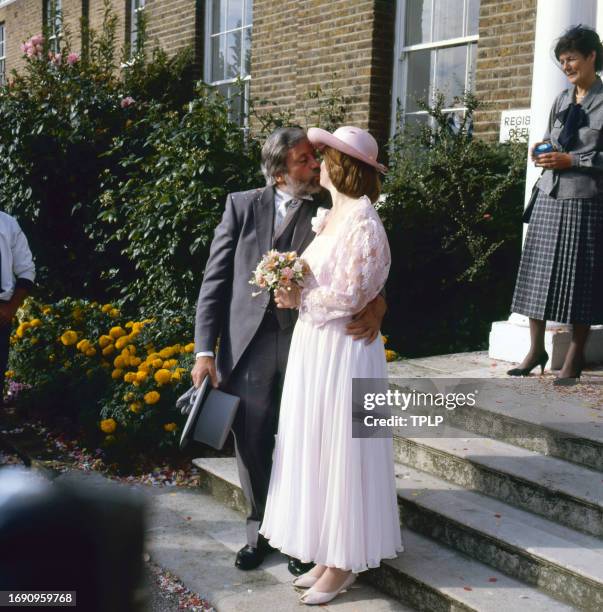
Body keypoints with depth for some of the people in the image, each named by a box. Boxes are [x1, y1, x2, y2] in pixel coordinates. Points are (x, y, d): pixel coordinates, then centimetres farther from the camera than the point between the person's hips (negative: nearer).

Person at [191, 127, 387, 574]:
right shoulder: (242, 207, 2)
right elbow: (216, 281, 1)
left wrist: (376, 306, -26)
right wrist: (205, 351, -6)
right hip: (250, 346, 1)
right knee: (252, 449, 12)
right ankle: (260, 532, 36)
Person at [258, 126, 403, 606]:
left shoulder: (364, 225, -16)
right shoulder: (328, 218, 10)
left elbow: (348, 297, -21)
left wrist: (299, 299, -10)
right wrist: (292, 290, -2)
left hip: (343, 350, -9)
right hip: (312, 346, 9)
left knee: (342, 450, 2)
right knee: (316, 448, 13)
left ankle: (346, 562, 16)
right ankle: (327, 554, 24)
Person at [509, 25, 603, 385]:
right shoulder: (562, 101, 12)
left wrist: (571, 160, -16)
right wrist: (542, 150, 2)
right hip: (550, 197, 6)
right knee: (538, 273, 7)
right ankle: (537, 349, 18)